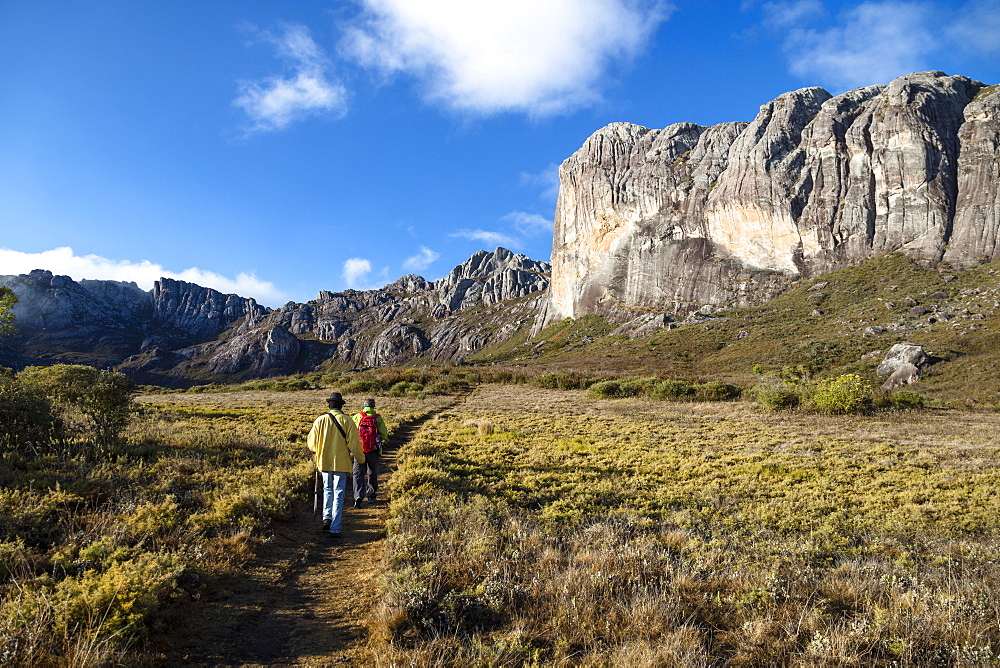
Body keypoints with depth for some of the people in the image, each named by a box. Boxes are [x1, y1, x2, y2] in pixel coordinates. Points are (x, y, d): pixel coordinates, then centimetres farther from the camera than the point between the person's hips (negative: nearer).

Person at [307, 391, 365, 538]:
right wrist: (361, 459, 7)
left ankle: (327, 518, 9)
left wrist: (316, 454, 27)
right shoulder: (347, 421, -9)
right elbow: (354, 443, -8)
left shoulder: (320, 420, -3)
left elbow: (311, 443, 5)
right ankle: (335, 529, 5)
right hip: (341, 463, -2)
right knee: (339, 494, 4)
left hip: (324, 462, 2)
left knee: (328, 489, 23)